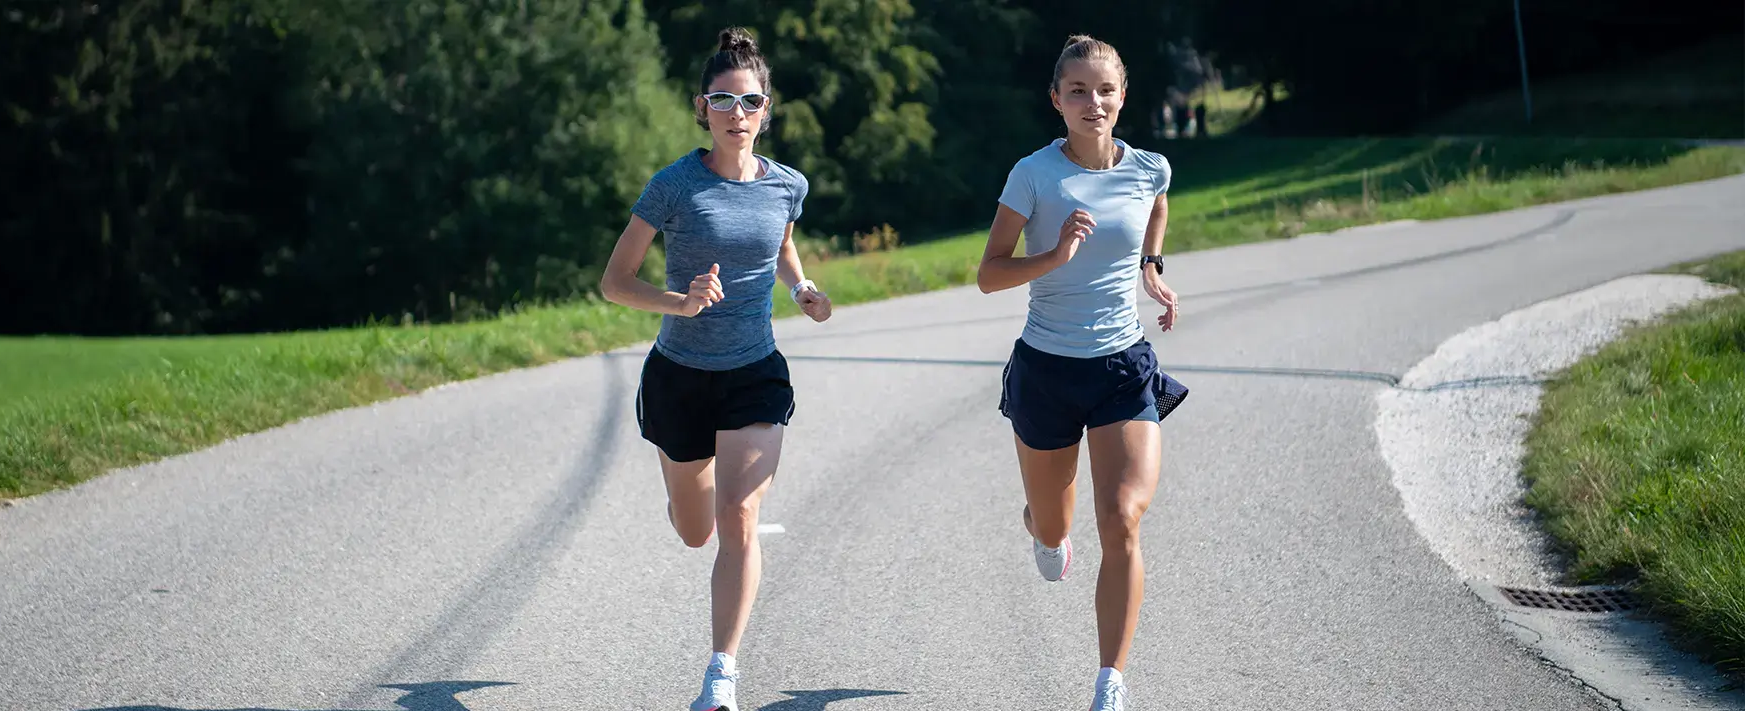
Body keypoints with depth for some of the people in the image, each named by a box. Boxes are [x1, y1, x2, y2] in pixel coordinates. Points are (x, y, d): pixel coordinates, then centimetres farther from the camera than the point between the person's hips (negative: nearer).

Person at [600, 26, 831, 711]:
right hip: (679, 376, 0)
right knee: (694, 531, 17)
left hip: (756, 376, 0)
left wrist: (802, 288, 1)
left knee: (738, 517, -18)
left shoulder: (787, 185, -2)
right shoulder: (674, 186, -12)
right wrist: (679, 303, -26)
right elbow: (614, 281, -8)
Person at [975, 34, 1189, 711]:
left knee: (1122, 523, -18)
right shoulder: (1034, 174, -10)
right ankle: (1042, 527, 57)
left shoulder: (1149, 170, -2)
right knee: (1052, 529, 16)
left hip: (1124, 369, 1)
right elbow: (989, 274, -8)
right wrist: (1056, 255, -23)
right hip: (1046, 369, 0)